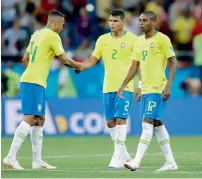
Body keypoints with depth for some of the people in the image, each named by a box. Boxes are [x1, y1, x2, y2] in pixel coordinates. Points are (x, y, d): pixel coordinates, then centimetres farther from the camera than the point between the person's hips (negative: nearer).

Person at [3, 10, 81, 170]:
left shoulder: (37, 34, 17)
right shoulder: (53, 36, -8)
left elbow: (25, 59, 22)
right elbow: (64, 60, -7)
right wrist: (78, 66, 10)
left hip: (28, 80, 9)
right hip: (35, 82, -9)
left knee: (39, 120, 12)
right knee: (30, 119, -13)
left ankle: (37, 160, 12)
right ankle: (11, 157, -19)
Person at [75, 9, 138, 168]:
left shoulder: (132, 39, -4)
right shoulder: (103, 39, 7)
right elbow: (92, 60, 8)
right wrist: (81, 66, -13)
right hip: (108, 87, 5)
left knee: (120, 119, -13)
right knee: (110, 122, 8)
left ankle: (118, 157, -11)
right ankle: (124, 154, 24)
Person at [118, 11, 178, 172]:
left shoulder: (162, 39, -9)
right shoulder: (140, 41, 13)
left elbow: (173, 63, -10)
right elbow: (135, 66, 18)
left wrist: (168, 86, -19)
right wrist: (123, 85, 13)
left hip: (157, 89, -8)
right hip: (145, 89, 8)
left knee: (147, 123, -13)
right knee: (158, 124, 10)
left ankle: (136, 161, -17)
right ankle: (170, 162, 16)